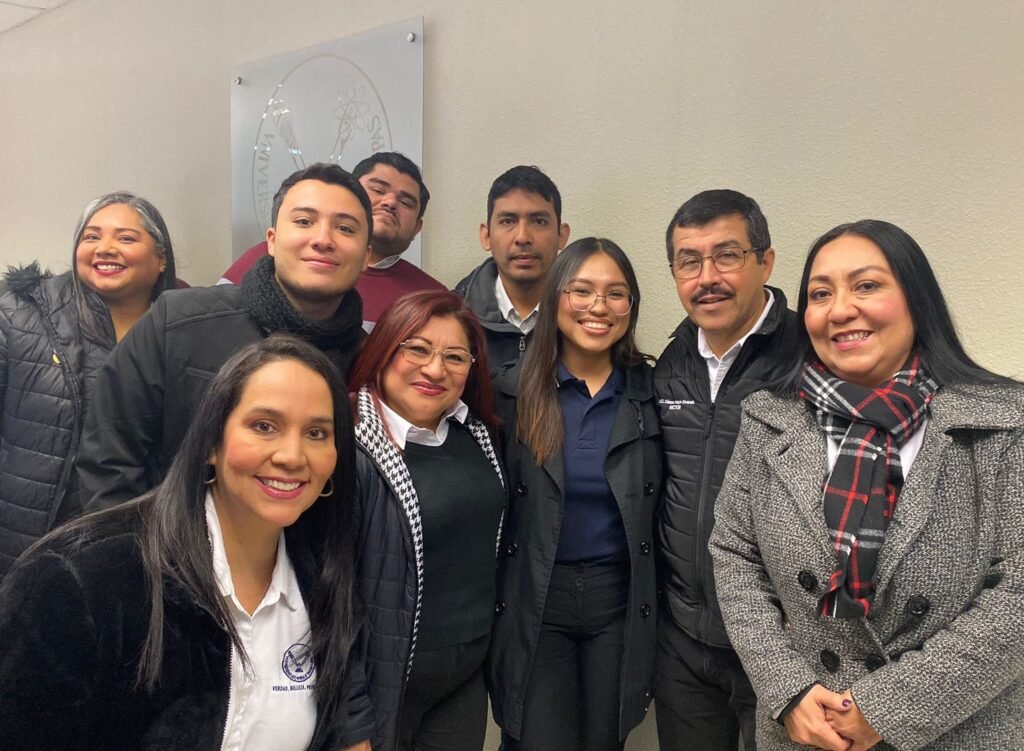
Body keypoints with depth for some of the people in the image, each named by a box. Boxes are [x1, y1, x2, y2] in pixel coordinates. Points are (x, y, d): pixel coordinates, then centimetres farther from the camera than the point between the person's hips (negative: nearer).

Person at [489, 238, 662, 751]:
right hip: (534, 602, -1)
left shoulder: (650, 392, 0)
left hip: (620, 600, 2)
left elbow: (656, 507, 5)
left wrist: (659, 603, 2)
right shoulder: (513, 389, -4)